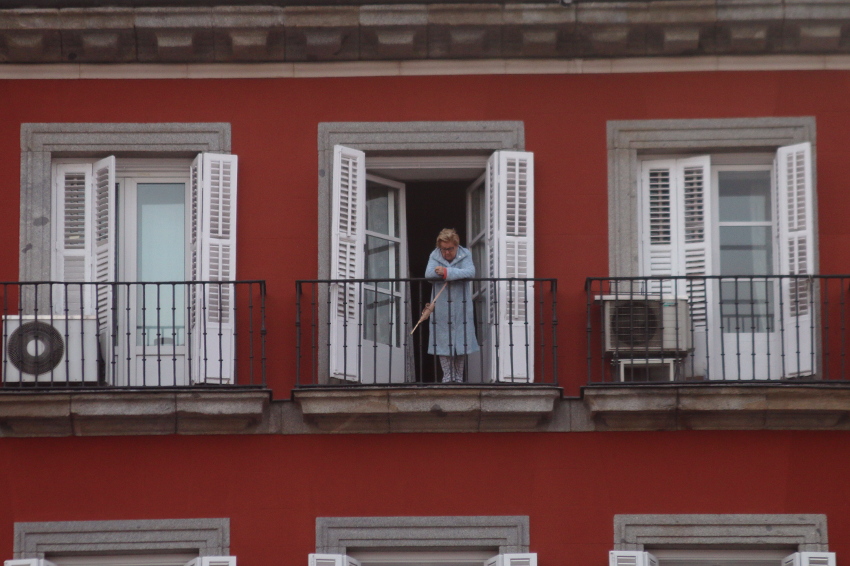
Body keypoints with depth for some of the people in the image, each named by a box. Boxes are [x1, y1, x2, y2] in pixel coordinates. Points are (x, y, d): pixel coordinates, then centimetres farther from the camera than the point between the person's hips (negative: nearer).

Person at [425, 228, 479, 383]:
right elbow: (429, 274, -16)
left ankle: (459, 377, 13)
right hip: (441, 308, 0)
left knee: (461, 341, 3)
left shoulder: (465, 255, 0)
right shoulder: (434, 256, 2)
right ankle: (447, 376, 7)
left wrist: (447, 272, -25)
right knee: (443, 341, -1)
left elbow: (470, 272, -19)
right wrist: (456, 273, -21)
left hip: (461, 307, 0)